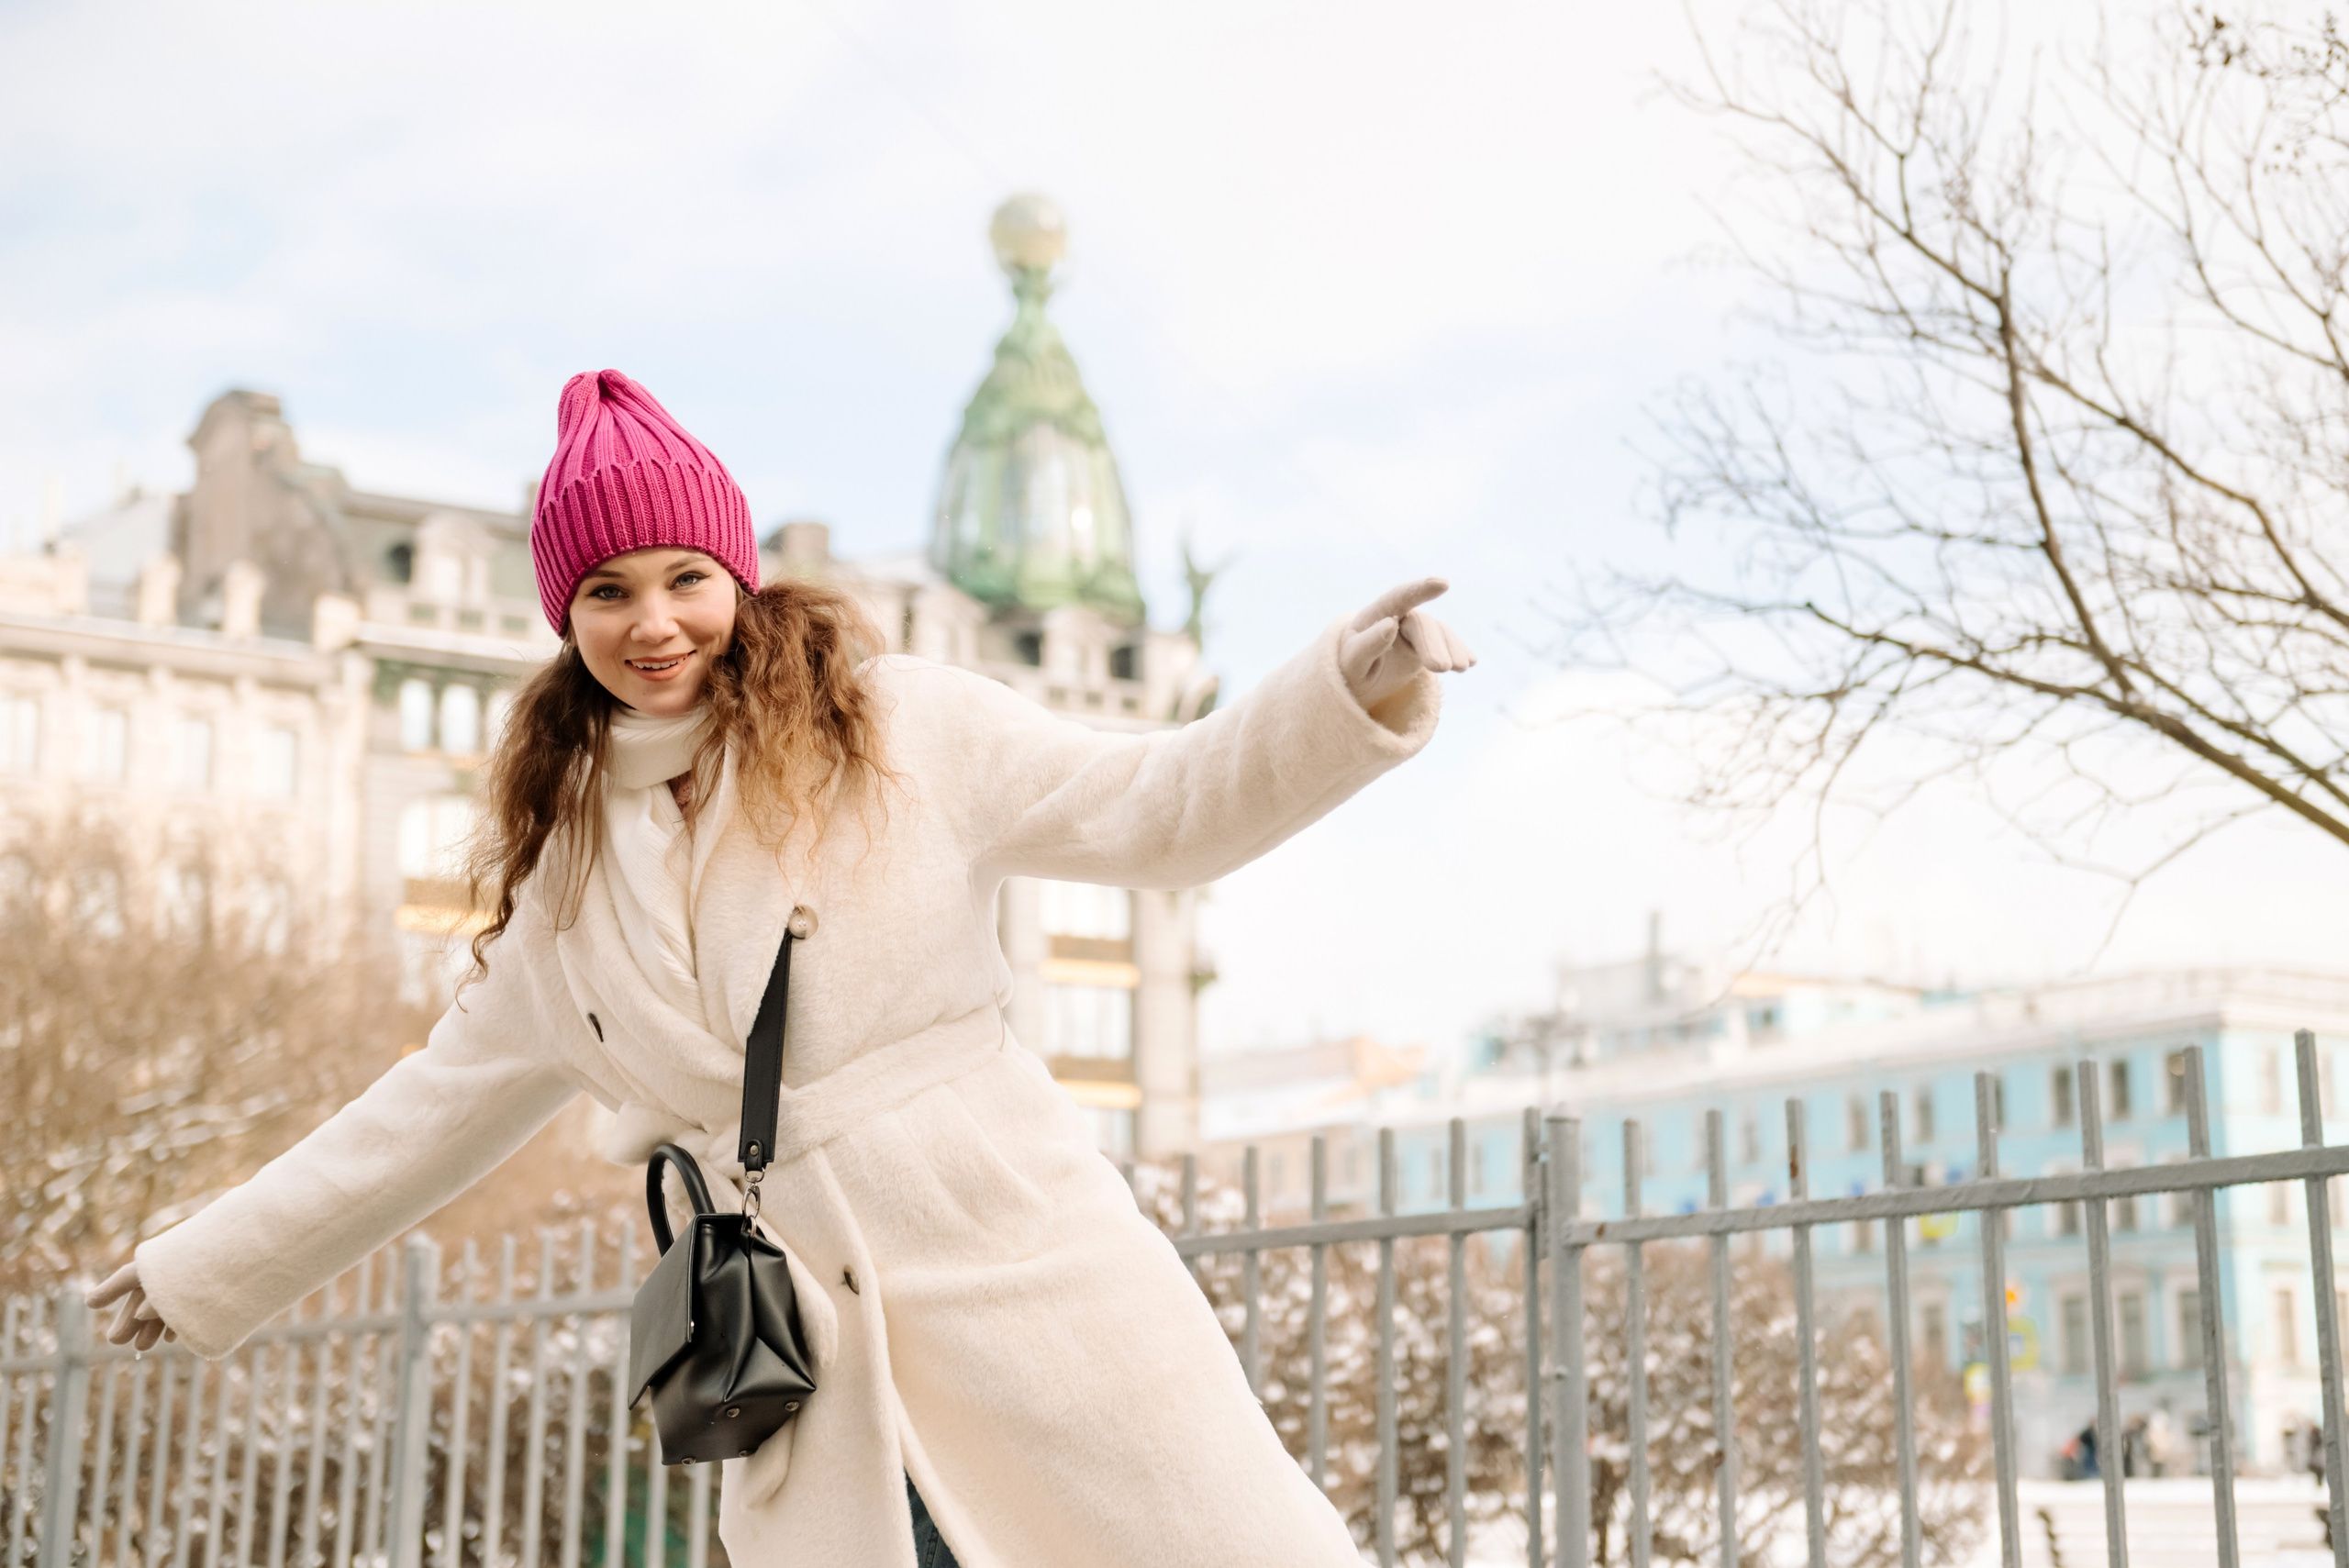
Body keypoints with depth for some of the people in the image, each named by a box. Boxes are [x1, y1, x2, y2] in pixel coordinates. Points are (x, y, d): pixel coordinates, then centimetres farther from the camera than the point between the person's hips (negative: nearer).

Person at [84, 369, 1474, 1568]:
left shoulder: (896, 727, 4)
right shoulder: (564, 876, 16)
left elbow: (1164, 807, -1)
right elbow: (446, 1102, 26)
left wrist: (1357, 691, -18)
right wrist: (208, 1271, 31)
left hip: (1023, 1272, -3)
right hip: (813, 1363, 4)